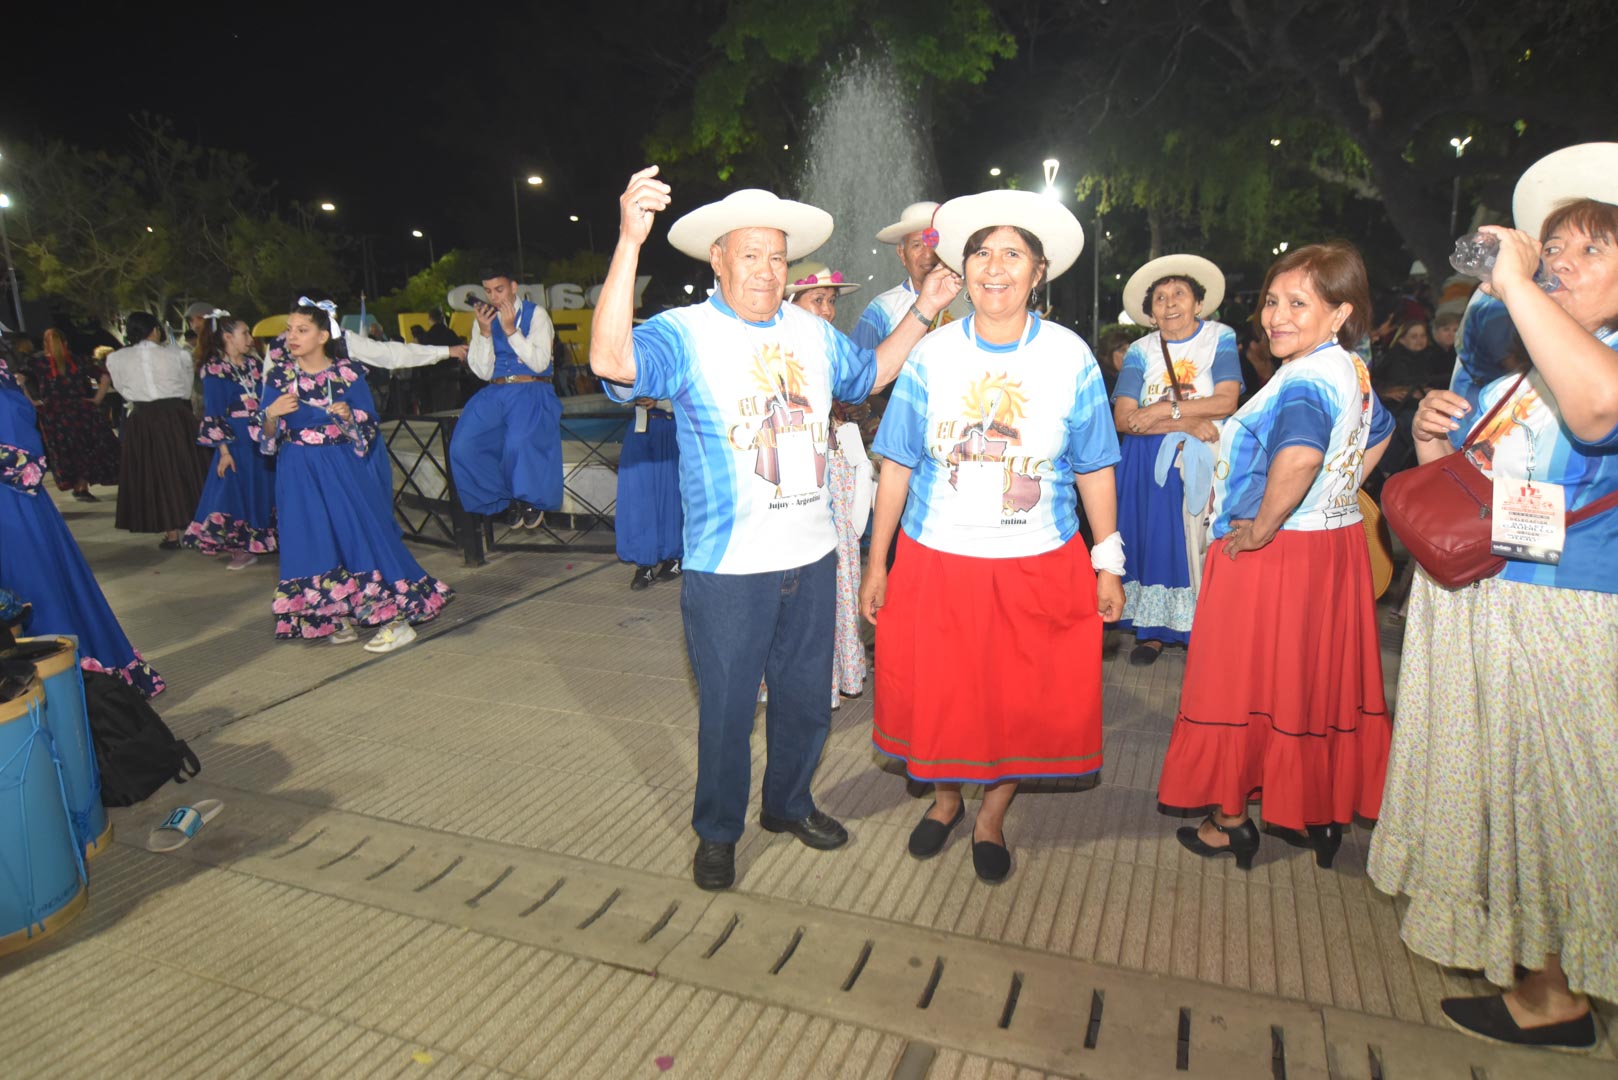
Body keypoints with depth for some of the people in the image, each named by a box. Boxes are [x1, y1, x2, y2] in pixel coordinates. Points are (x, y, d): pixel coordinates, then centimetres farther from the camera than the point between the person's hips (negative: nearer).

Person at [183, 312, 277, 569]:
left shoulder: (254, 364, 10)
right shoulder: (213, 370, -5)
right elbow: (214, 413, -8)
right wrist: (224, 450, -13)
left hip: (264, 439, 5)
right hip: (236, 440, -5)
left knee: (265, 490, 7)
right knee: (236, 491, 0)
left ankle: (263, 542, 17)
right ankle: (243, 548, 9)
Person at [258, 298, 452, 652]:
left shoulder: (347, 373, -3)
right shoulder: (278, 374, 2)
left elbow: (369, 429, 0)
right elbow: (268, 438, 3)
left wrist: (349, 417, -20)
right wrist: (271, 414, -17)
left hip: (342, 467, -2)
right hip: (298, 473, 2)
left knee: (362, 533, -7)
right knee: (313, 542, 3)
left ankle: (396, 618, -2)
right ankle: (338, 617, 18)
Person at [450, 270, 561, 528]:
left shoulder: (536, 314, 4)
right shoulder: (483, 321, 14)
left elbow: (540, 363, -7)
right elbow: (483, 372, 7)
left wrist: (511, 330, -14)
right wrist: (485, 332, -5)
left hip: (532, 391, -4)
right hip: (495, 393, 4)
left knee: (518, 442, -35)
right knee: (462, 446, -21)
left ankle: (531, 500, -6)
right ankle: (506, 499, 0)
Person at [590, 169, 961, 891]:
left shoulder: (813, 332, 9)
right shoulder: (685, 333, -10)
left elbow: (866, 375, 27)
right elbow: (612, 361, -30)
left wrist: (921, 315, 14)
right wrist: (630, 242, -39)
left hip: (811, 557, 6)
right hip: (727, 567, -5)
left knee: (805, 697, 19)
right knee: (727, 705, 9)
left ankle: (789, 803, 43)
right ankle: (717, 831, 32)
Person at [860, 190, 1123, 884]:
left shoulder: (1071, 357, -2)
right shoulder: (931, 355, -1)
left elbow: (1094, 470, 2)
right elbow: (897, 467, 0)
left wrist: (1109, 562, 1)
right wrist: (876, 562, 0)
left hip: (1038, 567, 0)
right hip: (935, 561, 1)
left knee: (1024, 699, 9)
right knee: (937, 690, 11)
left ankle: (991, 818, 35)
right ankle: (945, 797, 40)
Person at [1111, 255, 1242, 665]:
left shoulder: (1221, 338, 1)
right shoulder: (1140, 351, 3)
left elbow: (1227, 401, -12)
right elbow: (1123, 418, -9)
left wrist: (1164, 409, -15)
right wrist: (1188, 423, -16)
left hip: (1204, 460, -1)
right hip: (1150, 463, 1)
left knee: (1202, 543, -1)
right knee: (1154, 540, 3)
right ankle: (1153, 628, 13)